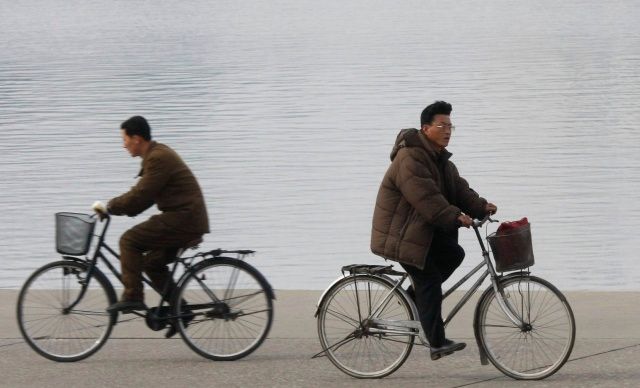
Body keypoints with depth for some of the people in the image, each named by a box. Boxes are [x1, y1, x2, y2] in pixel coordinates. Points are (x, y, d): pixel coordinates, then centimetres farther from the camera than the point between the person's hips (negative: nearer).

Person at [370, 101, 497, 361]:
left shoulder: (440, 159, 12)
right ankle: (437, 344, -9)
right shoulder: (410, 158, -22)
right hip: (400, 233, -10)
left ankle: (414, 294, 12)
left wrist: (481, 207, -10)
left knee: (453, 252, 0)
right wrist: (455, 217, -34)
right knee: (429, 281, -11)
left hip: (425, 230, 10)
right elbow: (426, 196, -30)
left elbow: (458, 188, 6)